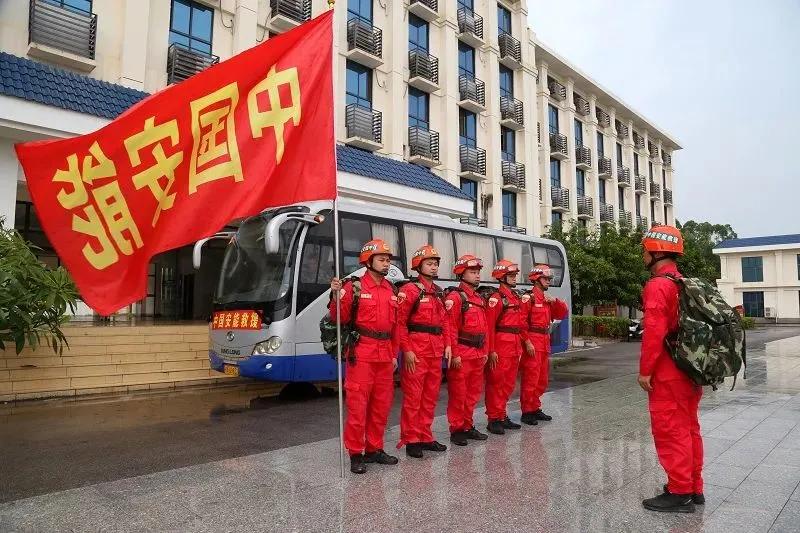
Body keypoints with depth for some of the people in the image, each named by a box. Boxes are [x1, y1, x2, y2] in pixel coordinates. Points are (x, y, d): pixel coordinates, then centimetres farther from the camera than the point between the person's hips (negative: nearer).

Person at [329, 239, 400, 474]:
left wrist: (394, 354, 16)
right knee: (357, 404, -1)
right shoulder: (354, 287, -6)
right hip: (361, 353, -6)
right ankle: (355, 453, 11)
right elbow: (340, 319, -11)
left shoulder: (391, 290, 12)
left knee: (381, 404, 12)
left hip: (384, 354, 6)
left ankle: (374, 449, 26)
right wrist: (337, 295, -26)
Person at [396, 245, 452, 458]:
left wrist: (447, 345, 8)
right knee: (413, 396, -2)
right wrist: (407, 350, -16)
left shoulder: (439, 293, 17)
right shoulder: (410, 289, -7)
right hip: (416, 349, -8)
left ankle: (425, 437, 24)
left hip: (436, 351, 8)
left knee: (431, 396, 13)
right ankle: (410, 440, 8)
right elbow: (400, 322, -12)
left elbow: (445, 321, 19)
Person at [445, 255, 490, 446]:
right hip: (462, 354, -8)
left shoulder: (479, 299, 17)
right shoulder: (455, 297, -10)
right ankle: (456, 430, 10)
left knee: (473, 393, 15)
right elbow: (451, 328, -16)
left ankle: (467, 426, 26)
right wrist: (455, 354, -19)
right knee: (458, 393, 0)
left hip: (478, 354, 8)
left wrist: (484, 352, 16)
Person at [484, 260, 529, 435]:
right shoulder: (496, 298, -11)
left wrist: (526, 341, 16)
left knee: (509, 384, 14)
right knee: (497, 383, -2)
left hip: (515, 347, 9)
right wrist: (491, 351, -21)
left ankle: (502, 416, 25)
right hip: (501, 348, -9)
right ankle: (494, 419, 6)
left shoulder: (516, 297, 17)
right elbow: (489, 326, -17)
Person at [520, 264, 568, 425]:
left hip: (545, 342, 9)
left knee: (542, 380, 15)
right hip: (533, 342, -9)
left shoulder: (547, 299, 18)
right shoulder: (529, 298, -9)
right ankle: (527, 412, 3)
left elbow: (562, 314, 16)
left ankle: (535, 408, 26)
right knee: (530, 378, -5)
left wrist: (555, 301, -1)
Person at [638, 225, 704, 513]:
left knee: (670, 430, 0)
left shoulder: (657, 286, -16)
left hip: (668, 374, -9)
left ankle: (679, 493, 8)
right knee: (688, 428, 16)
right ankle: (694, 488, 27)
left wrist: (645, 370, -16)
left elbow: (654, 332, -22)